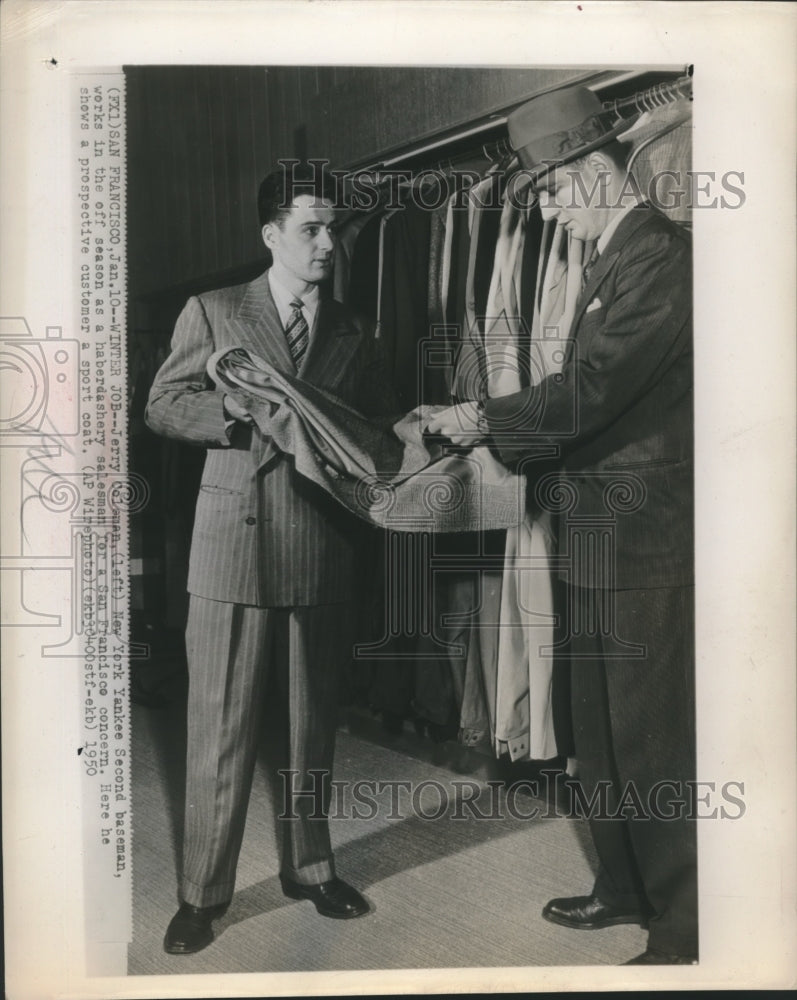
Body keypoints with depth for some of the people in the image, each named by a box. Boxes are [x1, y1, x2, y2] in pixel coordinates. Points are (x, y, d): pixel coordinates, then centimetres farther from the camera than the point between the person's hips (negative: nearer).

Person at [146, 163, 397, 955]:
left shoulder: (352, 332, 14)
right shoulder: (212, 311, 6)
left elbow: (381, 429, 15)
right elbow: (161, 406, 2)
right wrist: (239, 408, -14)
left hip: (323, 549, 3)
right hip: (234, 542, -3)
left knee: (313, 720, 13)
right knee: (220, 726, 2)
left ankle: (308, 866, 31)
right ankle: (202, 894, 17)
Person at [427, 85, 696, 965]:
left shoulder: (661, 256, -14)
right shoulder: (615, 260, 15)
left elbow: (588, 392, -21)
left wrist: (487, 420, -9)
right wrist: (499, 435, 7)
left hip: (645, 540, -10)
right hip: (601, 537, 10)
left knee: (653, 738, 1)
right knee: (603, 730, 19)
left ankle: (681, 933, 19)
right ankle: (624, 887, 36)